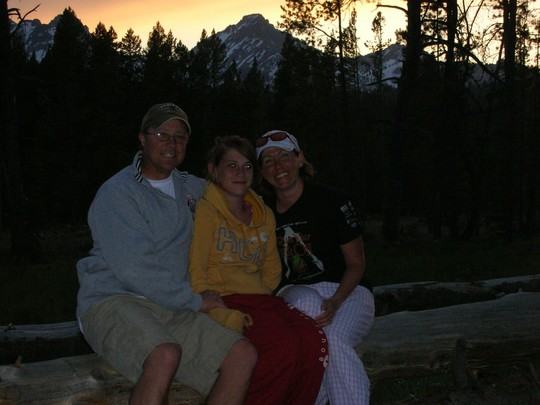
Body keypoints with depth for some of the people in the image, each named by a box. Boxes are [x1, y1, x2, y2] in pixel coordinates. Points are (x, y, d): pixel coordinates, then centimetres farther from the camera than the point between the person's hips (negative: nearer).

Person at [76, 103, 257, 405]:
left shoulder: (189, 186, 14)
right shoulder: (117, 193, -8)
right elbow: (134, 271, -16)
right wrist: (195, 300, -10)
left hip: (172, 308, 7)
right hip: (113, 301, -6)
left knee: (244, 356, -14)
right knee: (166, 355, -38)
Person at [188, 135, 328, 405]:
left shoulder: (264, 216, 19)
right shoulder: (204, 211, -1)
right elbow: (196, 273, -8)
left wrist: (258, 297, 6)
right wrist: (222, 314, -19)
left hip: (262, 300, 6)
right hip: (224, 301, -6)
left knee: (315, 341, -22)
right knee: (284, 345, -30)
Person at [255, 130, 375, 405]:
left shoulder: (331, 201, -6)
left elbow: (356, 263, -3)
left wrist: (335, 302, -19)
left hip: (346, 291, -2)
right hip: (295, 293, 2)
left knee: (334, 339, -35)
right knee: (306, 302, -35)